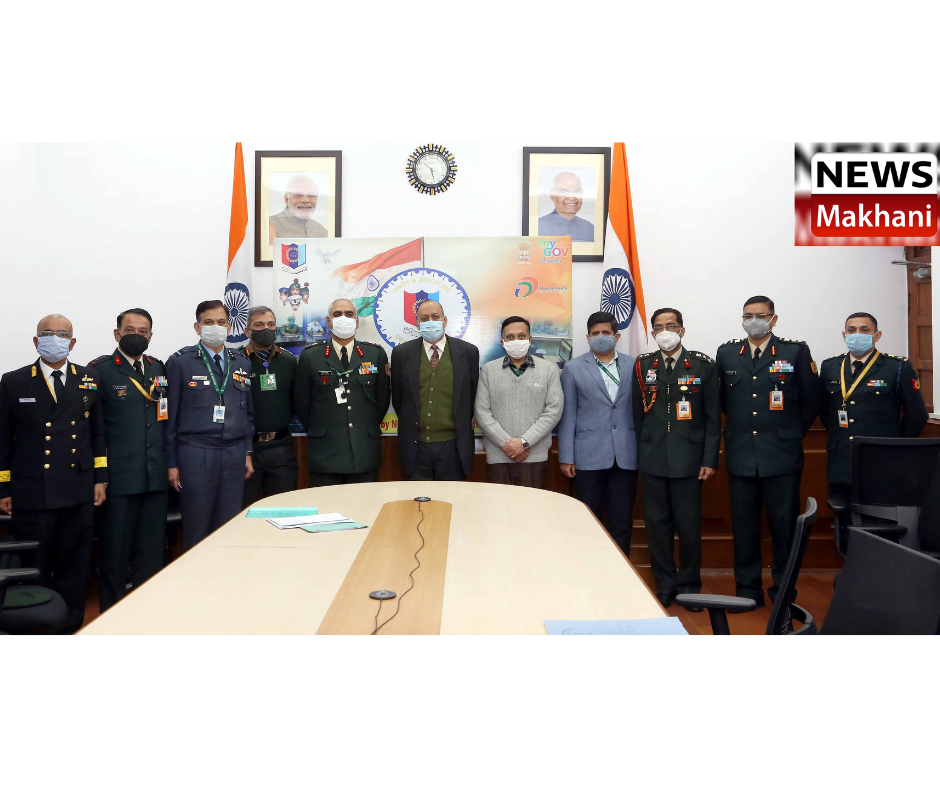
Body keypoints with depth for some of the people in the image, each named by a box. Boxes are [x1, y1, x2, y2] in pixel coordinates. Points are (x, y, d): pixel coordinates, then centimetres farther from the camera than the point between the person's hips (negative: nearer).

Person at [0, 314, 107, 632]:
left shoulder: (89, 380, 8)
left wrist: (100, 479, 6)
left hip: (79, 495, 2)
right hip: (32, 495, -2)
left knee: (74, 570, 9)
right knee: (34, 571, 7)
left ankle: (71, 628, 22)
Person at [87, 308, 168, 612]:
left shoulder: (158, 368, 10)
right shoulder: (100, 370, -5)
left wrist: (170, 462, 8)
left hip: (156, 476, 5)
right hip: (119, 477, -4)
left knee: (152, 552, 13)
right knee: (115, 552, 8)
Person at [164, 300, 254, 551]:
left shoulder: (242, 363, 12)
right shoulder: (180, 361, 0)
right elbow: (171, 414, 0)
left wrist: (247, 453, 10)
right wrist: (172, 462, -3)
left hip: (234, 454, 4)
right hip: (196, 454, -3)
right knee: (196, 530, 3)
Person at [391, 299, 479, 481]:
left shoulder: (468, 352, 0)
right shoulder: (401, 353, 2)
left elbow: (473, 395, 7)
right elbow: (397, 397, 9)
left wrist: (463, 427, 8)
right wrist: (410, 425, 10)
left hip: (453, 446, 0)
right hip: (416, 446, 1)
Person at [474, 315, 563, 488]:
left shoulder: (549, 369, 7)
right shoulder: (488, 370, 9)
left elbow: (554, 410, -1)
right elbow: (482, 412, 2)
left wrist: (524, 441, -9)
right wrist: (506, 443, -8)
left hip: (535, 456, 0)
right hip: (498, 457, 1)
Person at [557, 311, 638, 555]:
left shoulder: (633, 366, 9)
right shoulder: (573, 368, 5)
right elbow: (567, 415, 2)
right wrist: (566, 457, -2)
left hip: (626, 457, 2)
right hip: (589, 457, -1)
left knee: (622, 522, 7)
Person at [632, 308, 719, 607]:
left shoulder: (703, 365, 1)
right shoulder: (643, 365, 6)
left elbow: (713, 417, 1)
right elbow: (638, 415, 8)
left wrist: (709, 459, -3)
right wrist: (639, 454, 4)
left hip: (688, 460, -2)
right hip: (652, 460, 2)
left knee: (689, 526, 4)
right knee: (657, 525, 7)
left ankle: (690, 585, 22)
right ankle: (665, 584, 22)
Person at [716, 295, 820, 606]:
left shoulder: (796, 351, 0)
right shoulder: (726, 353, 8)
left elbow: (810, 400, 6)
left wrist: (791, 432, 10)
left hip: (782, 455, -2)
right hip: (740, 455, 2)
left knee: (785, 525, 4)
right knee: (743, 525, 8)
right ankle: (747, 589, 19)